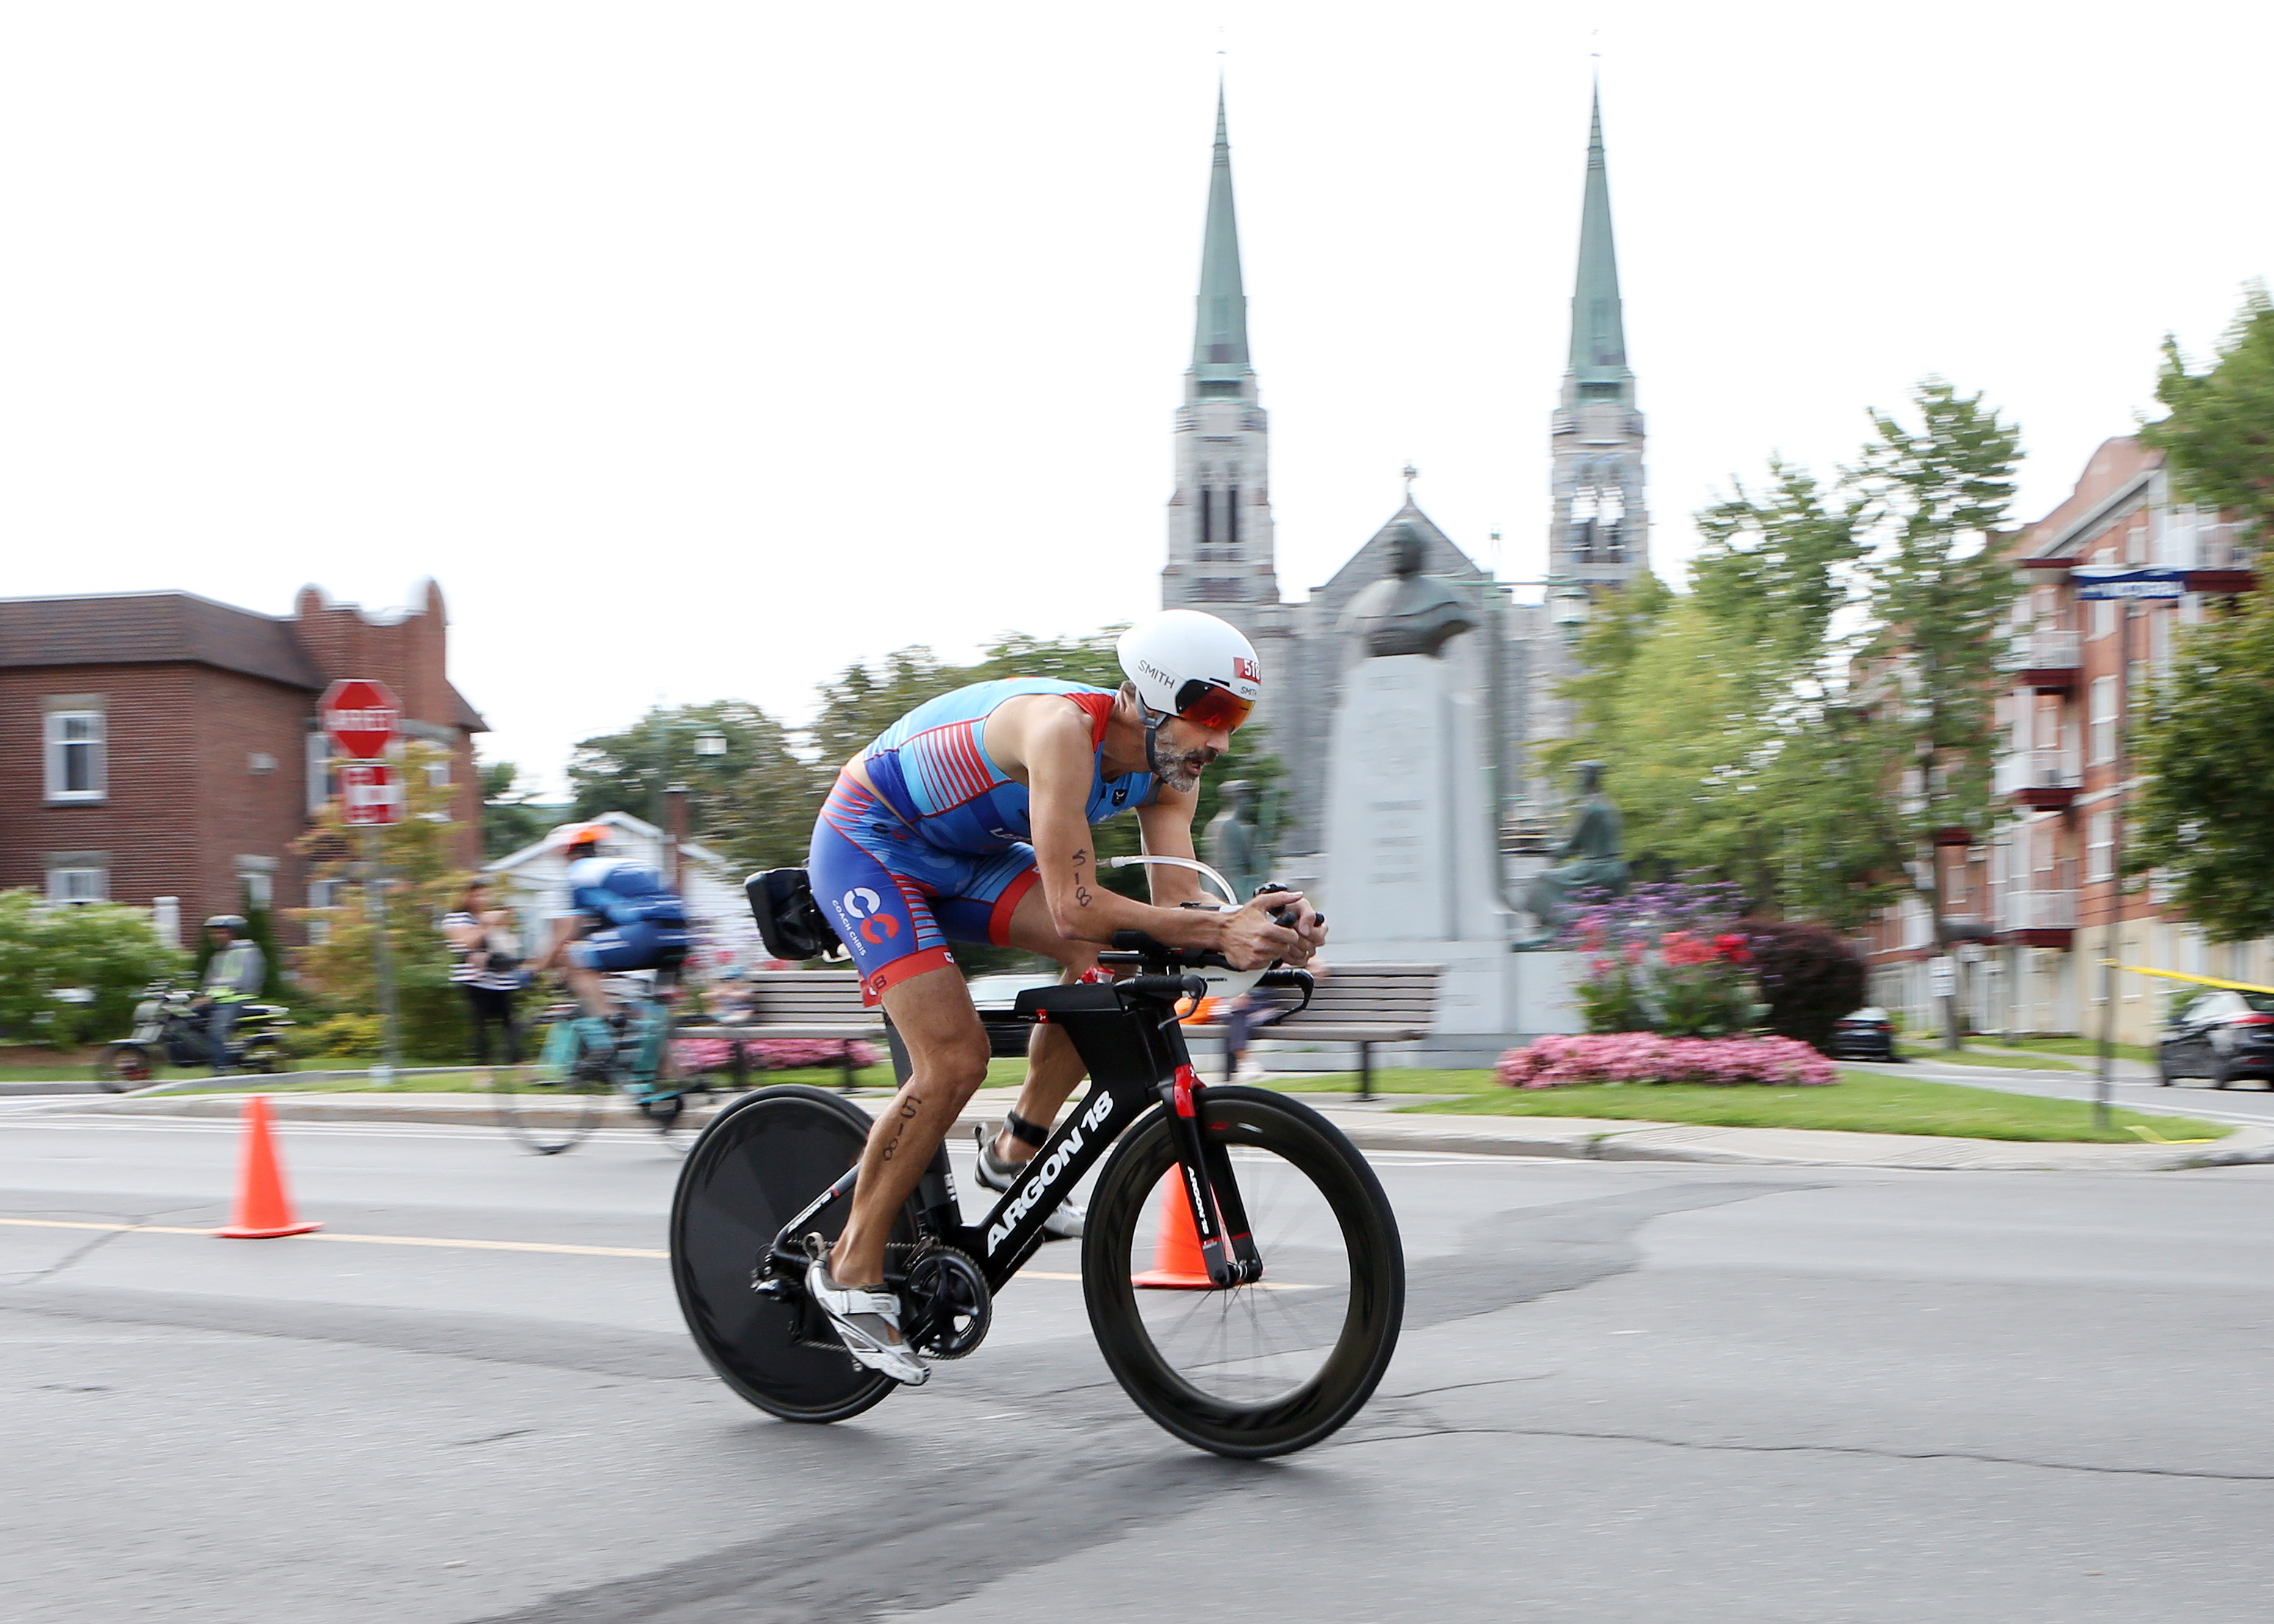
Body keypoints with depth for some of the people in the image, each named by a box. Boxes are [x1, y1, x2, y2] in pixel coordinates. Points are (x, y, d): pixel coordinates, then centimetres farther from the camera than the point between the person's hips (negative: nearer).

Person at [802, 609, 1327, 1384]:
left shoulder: (1168, 767, -10)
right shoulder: (1065, 730, -35)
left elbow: (1175, 906, -16)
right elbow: (1075, 907, -39)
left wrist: (1253, 923, -36)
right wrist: (1217, 927, -44)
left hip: (968, 853, 8)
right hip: (868, 843, -8)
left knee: (1108, 960, -13)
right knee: (955, 1059, -19)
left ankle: (1015, 1150, 6)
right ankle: (851, 1270, -4)